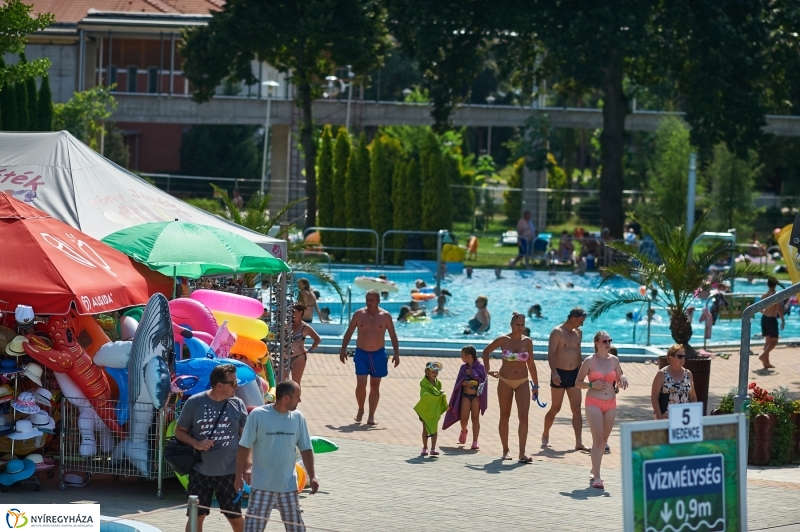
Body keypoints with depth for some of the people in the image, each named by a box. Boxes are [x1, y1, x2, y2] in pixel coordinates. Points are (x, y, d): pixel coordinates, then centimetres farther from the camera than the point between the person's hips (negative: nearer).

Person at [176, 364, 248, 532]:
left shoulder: (237, 404, 0)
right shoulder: (194, 403, -6)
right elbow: (179, 431, 2)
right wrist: (195, 443, -17)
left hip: (229, 472, 1)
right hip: (200, 471, -1)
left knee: (235, 517, 9)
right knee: (196, 516, 4)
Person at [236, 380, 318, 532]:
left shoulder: (297, 418, 0)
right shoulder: (258, 415, -11)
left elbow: (305, 449, 7)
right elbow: (244, 447, -5)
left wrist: (312, 476, 1)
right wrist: (239, 475, -3)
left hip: (288, 486, 3)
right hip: (262, 486, -3)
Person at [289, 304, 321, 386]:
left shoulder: (305, 327, -5)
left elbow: (317, 339, 2)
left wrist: (309, 350, -4)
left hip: (299, 358, -5)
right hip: (286, 357, 5)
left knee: (295, 384, 0)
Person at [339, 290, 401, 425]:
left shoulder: (385, 316, -2)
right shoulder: (359, 314, -1)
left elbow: (393, 335, 4)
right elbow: (349, 333, 7)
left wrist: (396, 353, -1)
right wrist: (343, 350, 3)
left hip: (378, 354, 0)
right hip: (361, 353, 0)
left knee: (375, 386, 5)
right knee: (361, 384, -9)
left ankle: (371, 416, 10)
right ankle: (360, 410, 15)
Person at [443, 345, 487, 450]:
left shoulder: (480, 367, -4)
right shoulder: (464, 367, 6)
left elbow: (481, 379, -14)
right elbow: (459, 382, 2)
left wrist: (472, 373, -12)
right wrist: (466, 383, -17)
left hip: (476, 396, -3)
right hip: (465, 395, 3)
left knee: (475, 418, -2)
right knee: (464, 417, -5)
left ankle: (475, 442, 0)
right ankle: (463, 431, 28)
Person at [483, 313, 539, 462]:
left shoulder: (527, 342, -1)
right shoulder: (503, 340, -6)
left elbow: (531, 364, 7)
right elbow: (486, 351, 8)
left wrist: (535, 385, 9)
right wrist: (487, 370, -1)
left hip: (522, 383, 1)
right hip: (505, 382, -1)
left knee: (524, 416, -11)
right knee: (505, 416, 9)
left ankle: (522, 453, -13)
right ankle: (505, 450, 21)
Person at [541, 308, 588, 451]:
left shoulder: (578, 333, 11)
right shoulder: (557, 332, -10)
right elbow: (551, 354, -17)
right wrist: (554, 373, -27)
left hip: (574, 374, 6)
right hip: (559, 374, -6)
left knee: (577, 409, -2)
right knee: (555, 408, 4)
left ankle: (579, 442, -6)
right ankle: (545, 436, 25)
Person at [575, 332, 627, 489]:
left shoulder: (614, 360, 7)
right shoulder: (589, 361, -4)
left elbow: (619, 380, 17)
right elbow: (578, 382, 0)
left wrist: (621, 382, -6)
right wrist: (592, 385, -17)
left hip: (610, 404, 4)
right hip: (594, 403, -4)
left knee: (604, 440, 11)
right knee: (597, 439, -13)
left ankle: (594, 471, 29)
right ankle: (596, 478, -15)